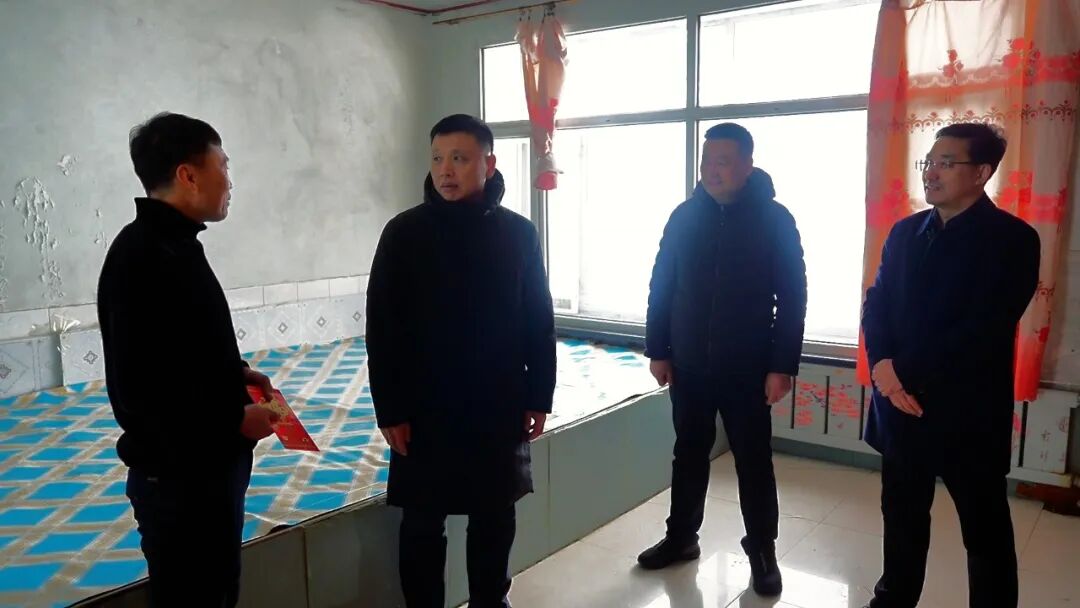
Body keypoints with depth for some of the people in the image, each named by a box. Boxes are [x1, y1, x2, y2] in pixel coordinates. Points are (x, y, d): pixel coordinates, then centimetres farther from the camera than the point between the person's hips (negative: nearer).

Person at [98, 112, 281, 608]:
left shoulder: (176, 244, 9)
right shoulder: (142, 256, -22)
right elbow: (140, 387, -27)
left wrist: (234, 373, 5)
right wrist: (235, 418, -18)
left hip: (209, 466, 9)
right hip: (178, 477, -9)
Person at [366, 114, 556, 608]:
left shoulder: (518, 233, -1)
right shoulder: (404, 232, -6)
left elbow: (540, 321, 4)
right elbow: (382, 329, -6)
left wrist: (539, 396, 2)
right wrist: (389, 409, -8)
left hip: (500, 406, 2)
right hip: (425, 408, -1)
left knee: (495, 517, 16)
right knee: (422, 523, 9)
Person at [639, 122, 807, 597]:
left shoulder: (774, 219, -6)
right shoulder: (685, 216, 1)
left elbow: (792, 297, -6)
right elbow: (661, 286, 5)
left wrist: (783, 365, -11)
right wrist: (657, 350, 2)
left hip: (747, 368, -3)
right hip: (689, 364, 3)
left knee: (753, 461, 8)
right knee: (689, 453, 15)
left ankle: (762, 552, 24)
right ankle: (681, 537, 30)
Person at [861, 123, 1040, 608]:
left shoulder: (1013, 239, -8)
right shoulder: (905, 232, 9)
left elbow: (984, 330, -17)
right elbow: (877, 304, 4)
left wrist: (908, 373, -17)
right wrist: (883, 365, -14)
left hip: (968, 410, -5)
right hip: (901, 402, 5)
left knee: (985, 527, 11)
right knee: (902, 512, 18)